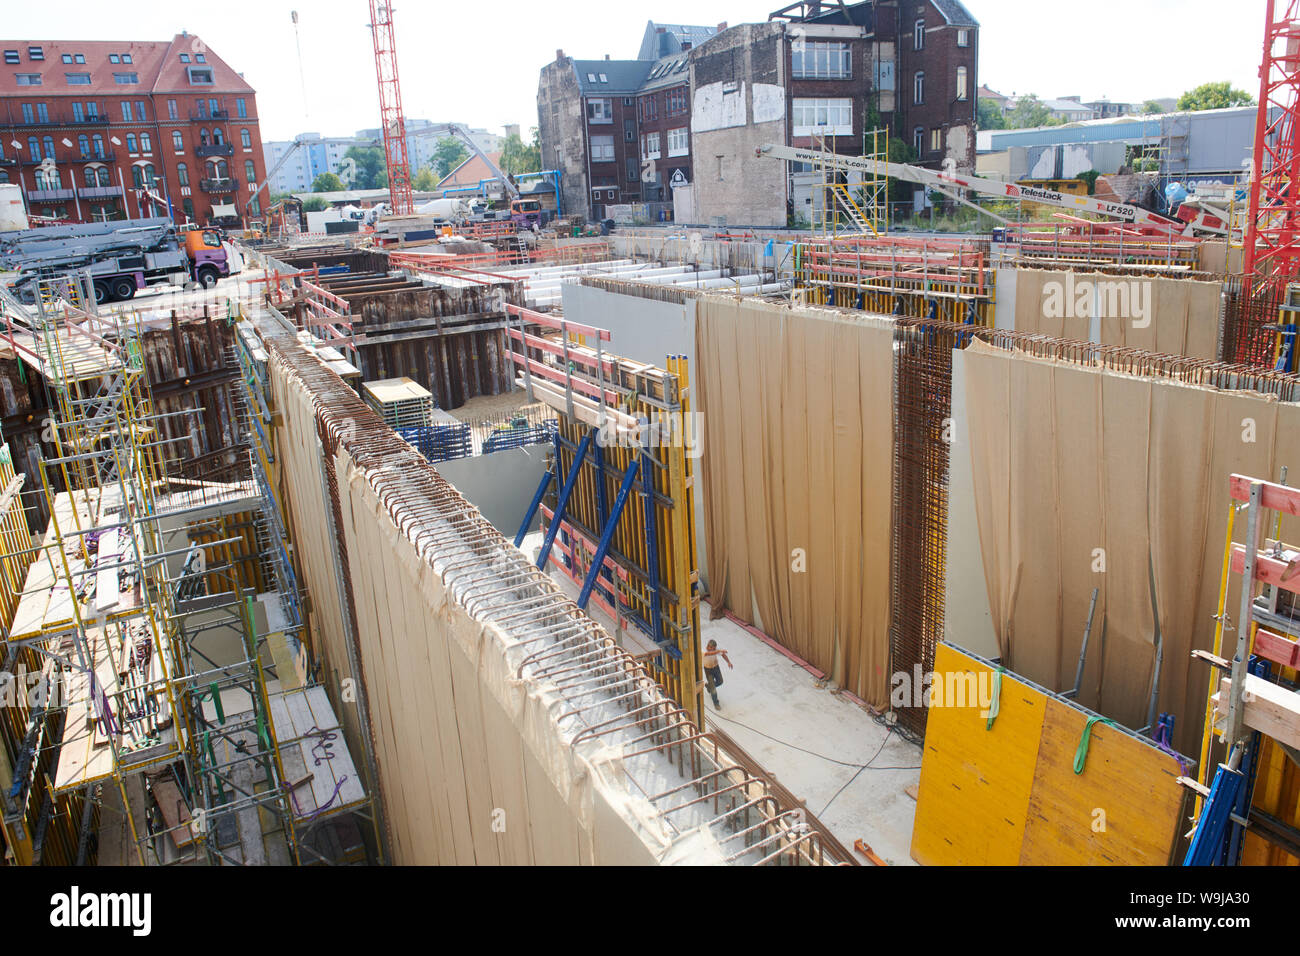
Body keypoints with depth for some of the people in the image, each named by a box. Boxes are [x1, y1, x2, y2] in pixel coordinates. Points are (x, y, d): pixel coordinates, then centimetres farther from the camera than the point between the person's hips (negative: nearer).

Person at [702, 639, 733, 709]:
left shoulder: (716, 649, -19)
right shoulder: (704, 651, -35)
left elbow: (723, 654, -4)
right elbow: (709, 653, -56)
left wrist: (729, 662, -18)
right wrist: (719, 651, -66)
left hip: (716, 667, 5)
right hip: (708, 669, -5)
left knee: (720, 682, 21)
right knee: (713, 687, -1)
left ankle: (708, 685, 49)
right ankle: (716, 703, 18)